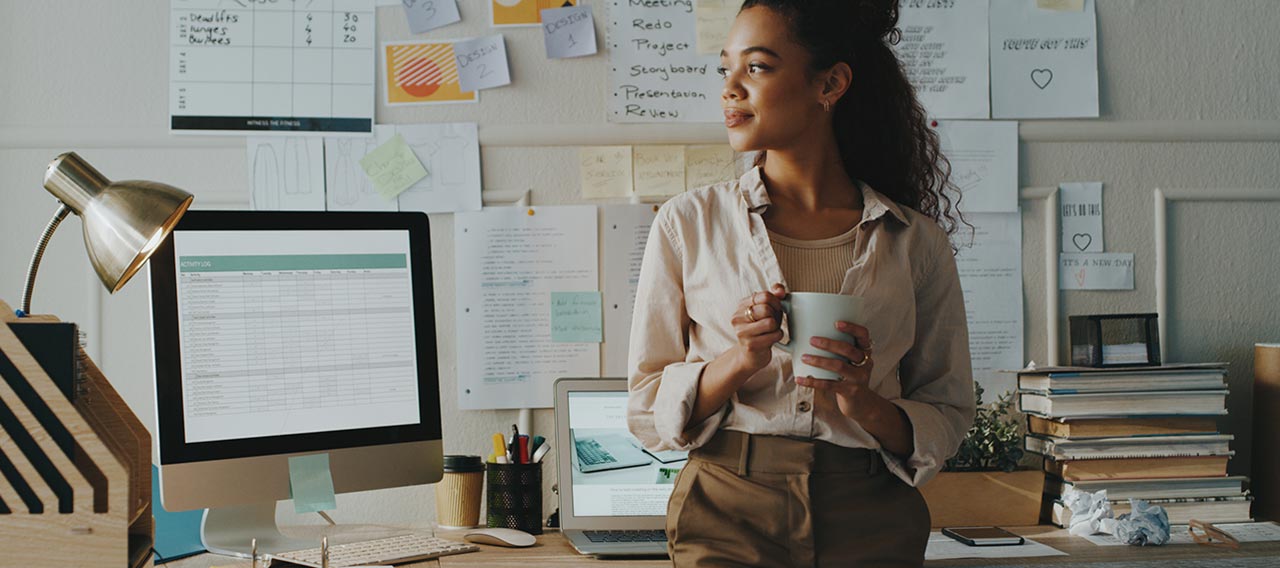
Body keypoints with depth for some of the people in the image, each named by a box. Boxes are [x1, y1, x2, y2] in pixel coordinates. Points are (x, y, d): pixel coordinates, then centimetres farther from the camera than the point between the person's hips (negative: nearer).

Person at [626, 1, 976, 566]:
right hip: (727, 515, 0)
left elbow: (948, 417, 5)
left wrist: (866, 405, -14)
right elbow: (648, 413, 0)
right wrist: (739, 361, -16)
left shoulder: (916, 242, 0)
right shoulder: (689, 222, 1)